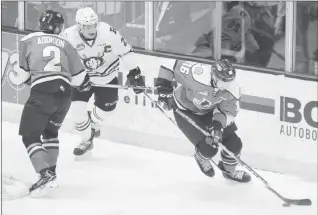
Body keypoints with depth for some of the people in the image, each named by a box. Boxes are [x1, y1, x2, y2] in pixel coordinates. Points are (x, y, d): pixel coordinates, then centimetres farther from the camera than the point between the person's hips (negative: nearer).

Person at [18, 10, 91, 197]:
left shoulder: (28, 41, 9)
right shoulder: (65, 44, 19)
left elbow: (21, 74, 8)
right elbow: (79, 76, 19)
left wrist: (27, 79, 30)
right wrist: (85, 84, 41)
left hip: (42, 91, -5)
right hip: (64, 92, 5)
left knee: (30, 135, -1)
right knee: (50, 131, 27)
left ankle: (46, 175, -18)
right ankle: (51, 171, 21)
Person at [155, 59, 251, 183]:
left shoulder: (232, 89, -27)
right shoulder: (197, 76, -42)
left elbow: (229, 111, -14)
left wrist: (218, 124, -32)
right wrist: (163, 87, -26)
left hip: (210, 111, 5)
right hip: (185, 111, -5)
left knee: (234, 144, 1)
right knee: (208, 147, -15)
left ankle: (229, 170, 34)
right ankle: (201, 158, 25)